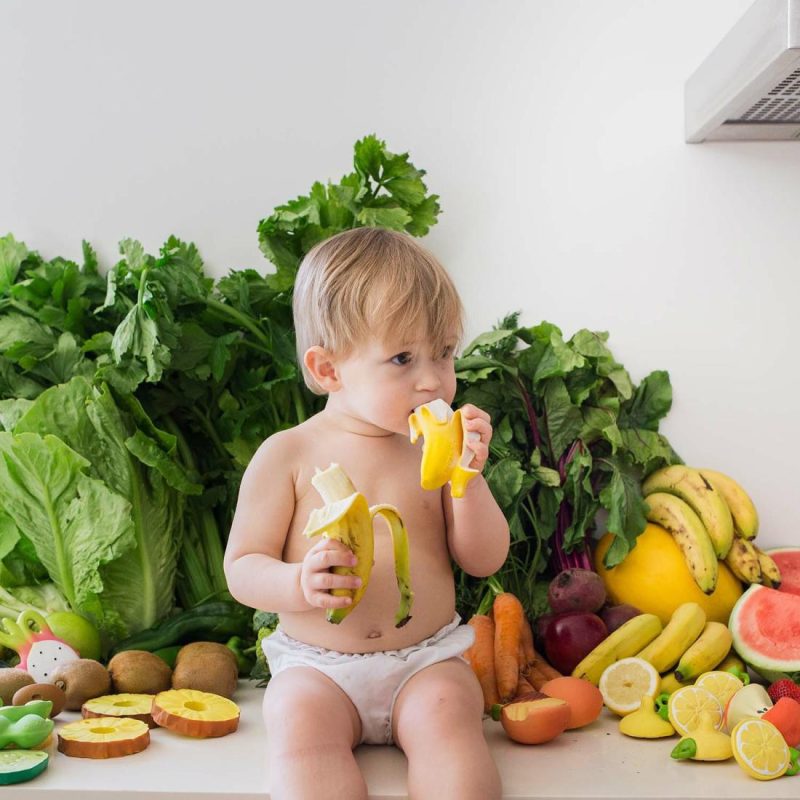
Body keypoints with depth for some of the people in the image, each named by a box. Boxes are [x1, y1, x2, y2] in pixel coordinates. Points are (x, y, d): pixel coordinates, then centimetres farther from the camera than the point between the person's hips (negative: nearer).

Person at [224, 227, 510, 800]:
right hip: (316, 665, -1)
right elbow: (241, 568, -2)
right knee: (300, 728, -29)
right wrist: (300, 583, -24)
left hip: (427, 658, 1)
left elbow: (485, 560, 3)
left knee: (446, 718, -28)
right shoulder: (289, 455, -2)